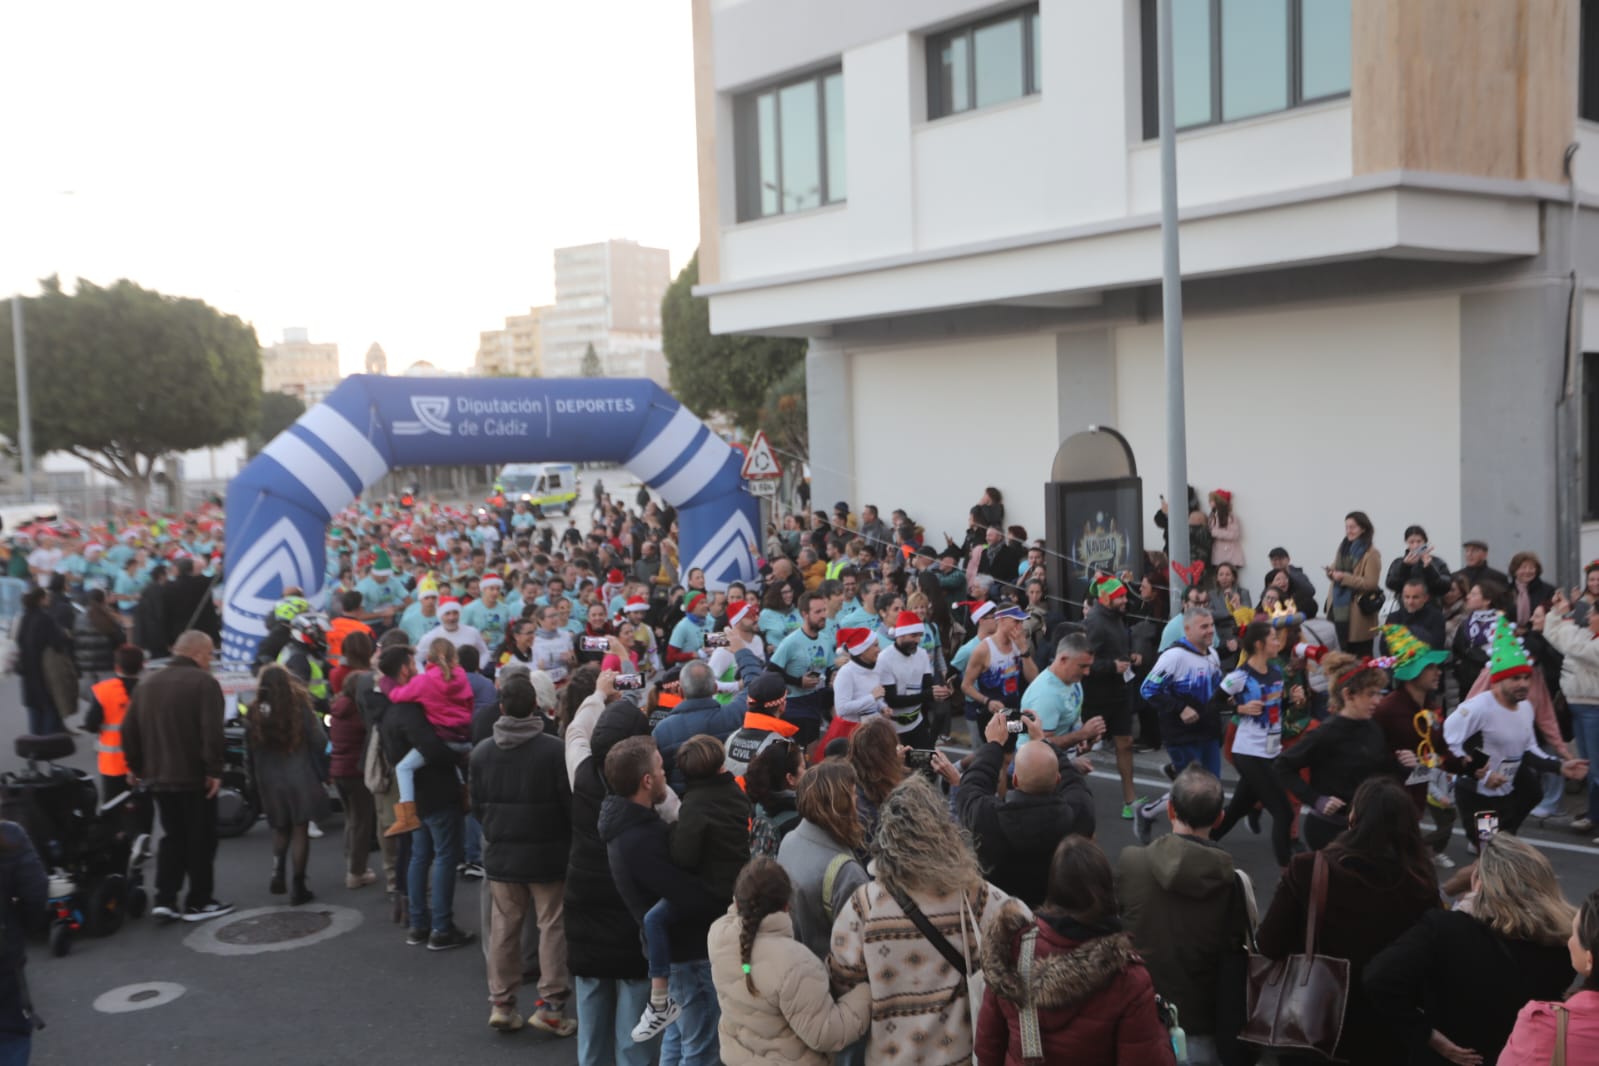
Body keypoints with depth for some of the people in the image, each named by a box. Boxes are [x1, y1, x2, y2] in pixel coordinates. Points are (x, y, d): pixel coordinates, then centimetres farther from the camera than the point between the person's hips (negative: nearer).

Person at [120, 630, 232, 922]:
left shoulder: (146, 684, 12)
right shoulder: (203, 682, -12)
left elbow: (129, 730, 14)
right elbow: (212, 731, -21)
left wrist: (137, 767, 20)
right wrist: (214, 769, -17)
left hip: (158, 777, 7)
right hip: (195, 777, -7)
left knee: (172, 837, 16)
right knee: (200, 840, 4)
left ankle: (164, 898, 8)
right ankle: (199, 902, 9)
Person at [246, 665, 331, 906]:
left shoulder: (255, 712, -4)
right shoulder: (299, 706, -10)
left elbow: (251, 750, -3)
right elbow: (319, 740, -10)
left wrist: (256, 780, 7)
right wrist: (321, 771, 5)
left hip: (270, 781, 3)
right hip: (300, 777, -2)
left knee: (280, 829, 20)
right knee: (300, 830, 4)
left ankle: (277, 873, 1)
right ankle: (298, 888, 4)